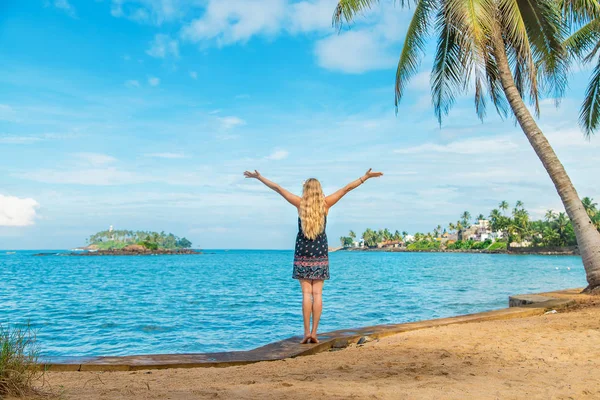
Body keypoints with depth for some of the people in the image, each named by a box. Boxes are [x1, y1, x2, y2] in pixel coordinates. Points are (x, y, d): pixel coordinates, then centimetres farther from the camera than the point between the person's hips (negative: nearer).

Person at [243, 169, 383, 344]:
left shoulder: (300, 203, 0)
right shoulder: (325, 204, 1)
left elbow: (277, 188, 6)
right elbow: (347, 188, 6)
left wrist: (259, 177, 14)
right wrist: (366, 177, 12)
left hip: (303, 254, 0)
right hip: (320, 254, 1)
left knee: (306, 293, -1)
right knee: (317, 293, 1)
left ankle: (307, 332, -4)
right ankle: (314, 333, 0)